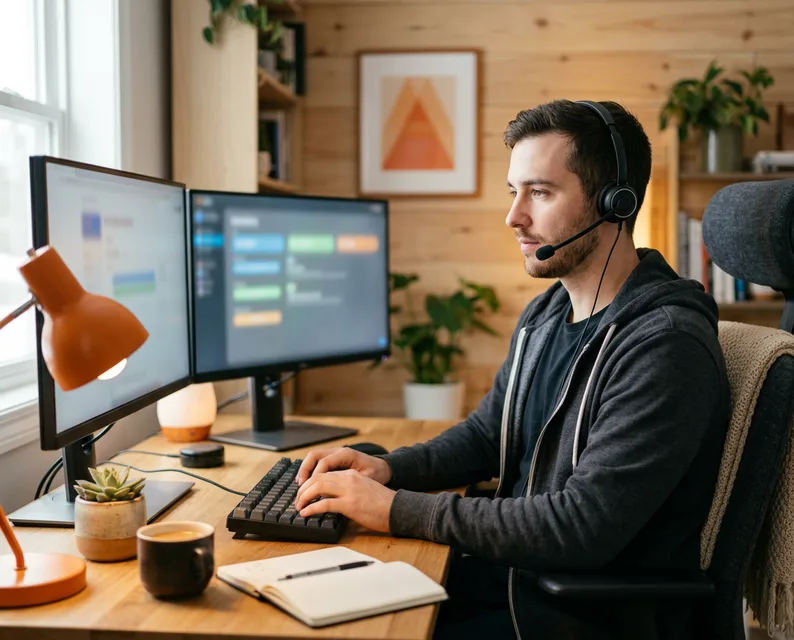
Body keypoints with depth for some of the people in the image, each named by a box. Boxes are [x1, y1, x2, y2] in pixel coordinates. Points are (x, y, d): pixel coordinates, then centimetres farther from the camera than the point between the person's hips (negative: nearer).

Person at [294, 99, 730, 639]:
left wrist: (399, 509, -24)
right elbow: (484, 435, 18)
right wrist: (390, 468, -2)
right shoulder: (545, 315, 7)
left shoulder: (666, 346, -23)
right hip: (516, 572, 8)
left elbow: (582, 528, -28)